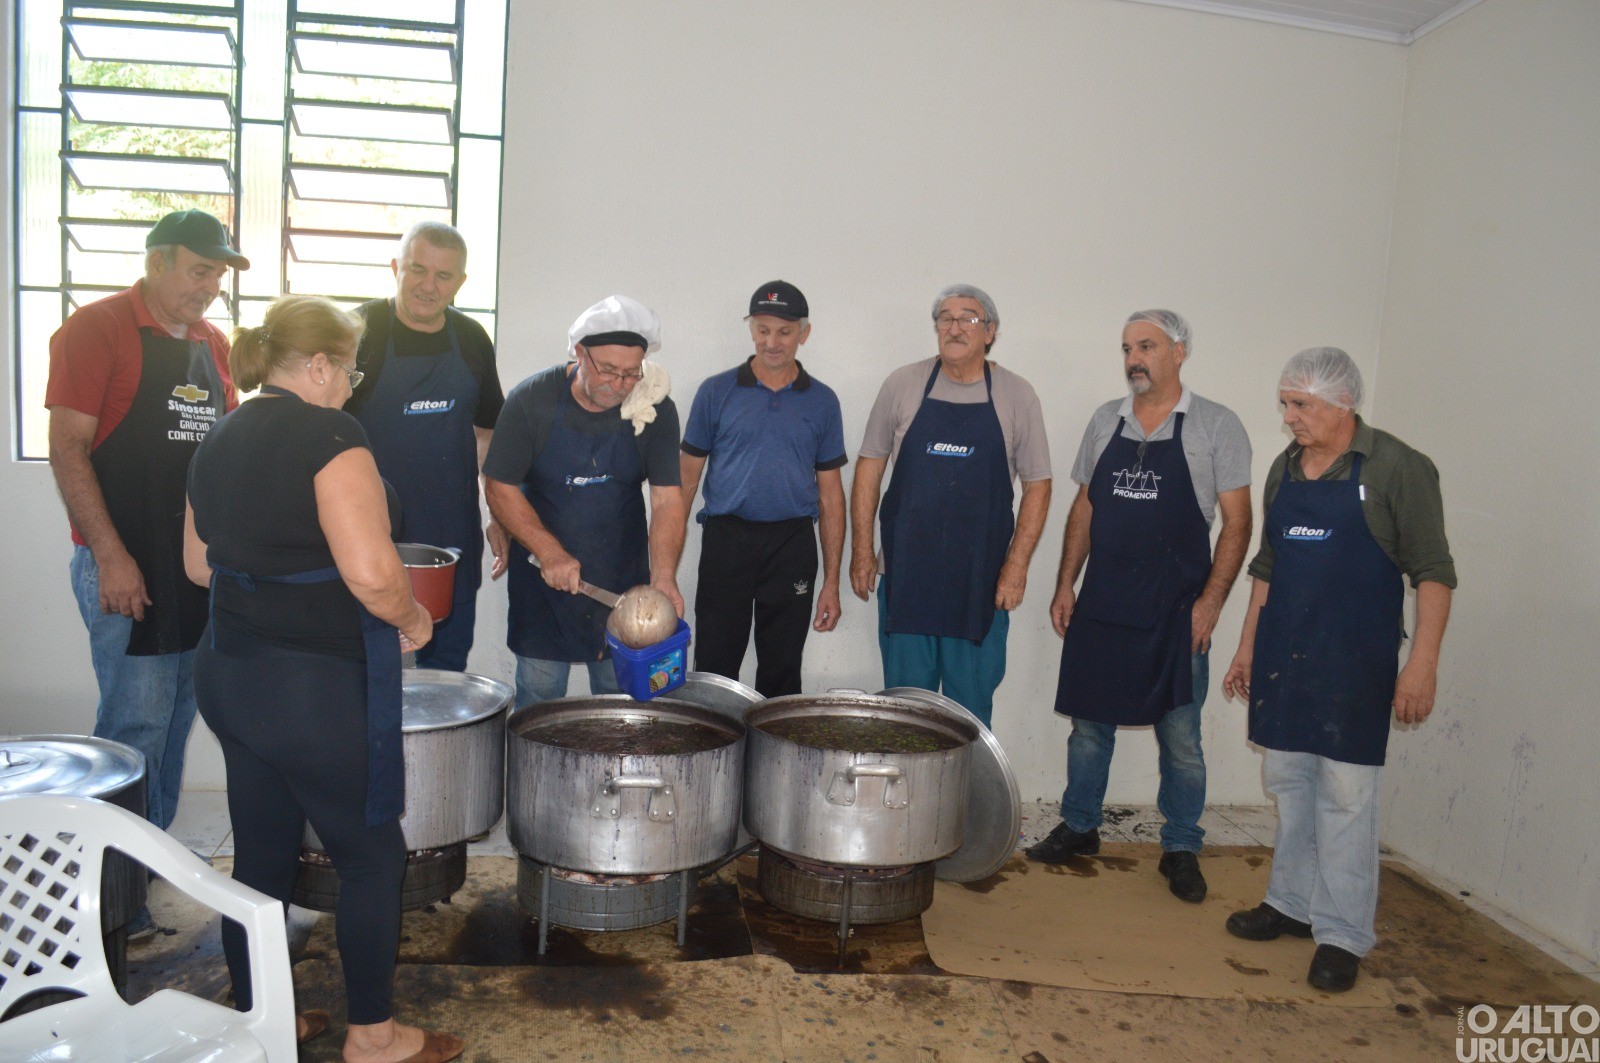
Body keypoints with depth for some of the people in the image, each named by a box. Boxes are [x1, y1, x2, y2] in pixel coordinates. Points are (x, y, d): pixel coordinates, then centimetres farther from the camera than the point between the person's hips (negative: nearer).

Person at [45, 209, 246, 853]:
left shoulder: (212, 342, 14)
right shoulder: (96, 328, -6)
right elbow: (67, 450, -11)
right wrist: (111, 556, -17)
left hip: (199, 564, 7)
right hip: (126, 567, -7)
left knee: (176, 721, 12)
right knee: (136, 724, -4)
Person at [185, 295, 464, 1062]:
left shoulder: (219, 440, 10)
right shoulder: (329, 437, -16)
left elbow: (199, 563, 18)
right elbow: (372, 574, -25)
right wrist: (412, 619, -7)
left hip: (228, 673, 9)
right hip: (317, 689, -8)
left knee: (261, 855, 18)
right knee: (372, 855, 7)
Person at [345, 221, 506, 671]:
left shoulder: (472, 340, 7)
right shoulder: (358, 332, -7)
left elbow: (489, 431, 15)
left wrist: (501, 518, 10)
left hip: (453, 541, 4)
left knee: (447, 670, 13)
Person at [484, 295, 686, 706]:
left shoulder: (656, 410, -8)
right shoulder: (532, 401, -12)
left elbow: (667, 499, -11)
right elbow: (500, 487, -8)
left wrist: (663, 576, -26)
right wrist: (549, 551, -20)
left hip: (624, 579, 1)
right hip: (543, 576, -1)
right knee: (539, 697, 8)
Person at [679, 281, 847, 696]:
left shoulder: (822, 401, 6)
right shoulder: (716, 392, 3)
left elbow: (830, 493, 8)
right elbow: (687, 478, 5)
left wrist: (832, 581, 4)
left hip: (793, 547, 1)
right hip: (726, 541, -1)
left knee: (781, 675, 9)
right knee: (714, 673, 3)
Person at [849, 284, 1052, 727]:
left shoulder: (1016, 396, 1)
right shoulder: (903, 384, 2)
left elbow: (1037, 485, 3)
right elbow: (869, 466, 6)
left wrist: (1017, 562, -5)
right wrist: (861, 549, 1)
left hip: (982, 581, 0)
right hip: (905, 574, 1)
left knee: (972, 703, 8)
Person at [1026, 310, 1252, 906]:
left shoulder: (1216, 427, -4)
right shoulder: (1106, 421, 8)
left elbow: (1236, 523, -5)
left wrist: (1211, 600, -12)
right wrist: (1065, 584, 7)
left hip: (1175, 612, -3)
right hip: (1100, 607, 4)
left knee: (1180, 736, 5)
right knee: (1089, 723, 12)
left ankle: (1180, 850, 22)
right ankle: (1079, 828, 29)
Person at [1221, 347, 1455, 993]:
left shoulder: (1398, 469, -8)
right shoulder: (1285, 469, 10)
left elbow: (1433, 572, -9)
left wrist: (1422, 663, -16)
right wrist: (1247, 647, 17)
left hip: (1353, 662, -6)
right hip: (1281, 657, 6)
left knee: (1345, 796, 0)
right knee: (1288, 784, 14)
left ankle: (1342, 935, 11)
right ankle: (1293, 903, 28)